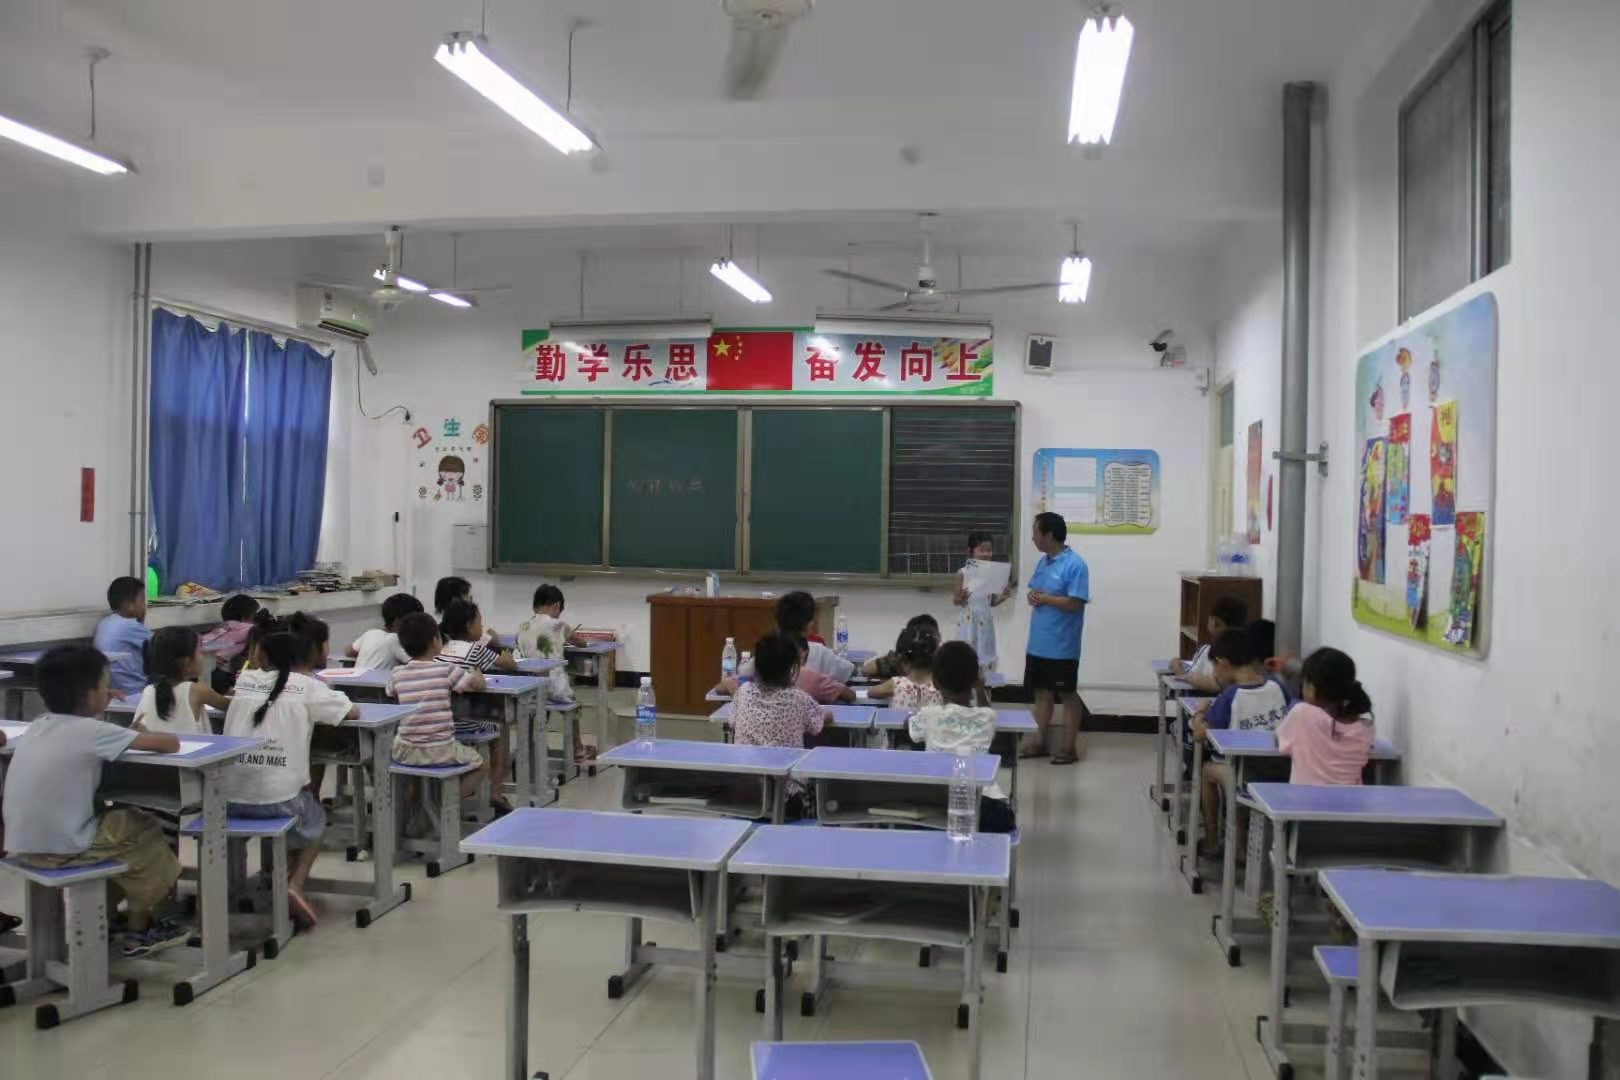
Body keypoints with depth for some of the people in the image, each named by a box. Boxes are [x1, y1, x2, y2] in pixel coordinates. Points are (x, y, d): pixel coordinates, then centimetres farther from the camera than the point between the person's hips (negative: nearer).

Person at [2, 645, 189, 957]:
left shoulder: (41, 724, 4)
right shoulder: (90, 731, -17)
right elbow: (170, 744, -16)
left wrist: (94, 714, 16)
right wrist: (147, 737, 4)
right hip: (60, 849, -7)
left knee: (119, 820, 27)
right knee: (146, 831, 15)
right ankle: (139, 931, 26)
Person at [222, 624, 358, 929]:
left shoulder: (245, 680, 12)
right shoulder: (308, 686, 2)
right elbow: (353, 712, 8)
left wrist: (256, 664, 28)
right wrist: (315, 709, 24)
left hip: (229, 796, 4)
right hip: (278, 798, -4)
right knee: (315, 821, 28)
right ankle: (294, 885, 6)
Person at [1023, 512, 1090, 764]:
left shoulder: (1075, 565, -16)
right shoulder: (1042, 562, 10)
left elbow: (1076, 603, -21)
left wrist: (1044, 598, -16)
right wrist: (1032, 597, -5)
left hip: (1062, 647, -8)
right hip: (1038, 643, 8)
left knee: (1068, 695, 4)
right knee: (1042, 692, 15)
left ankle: (1069, 747, 12)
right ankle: (1041, 740, 25)